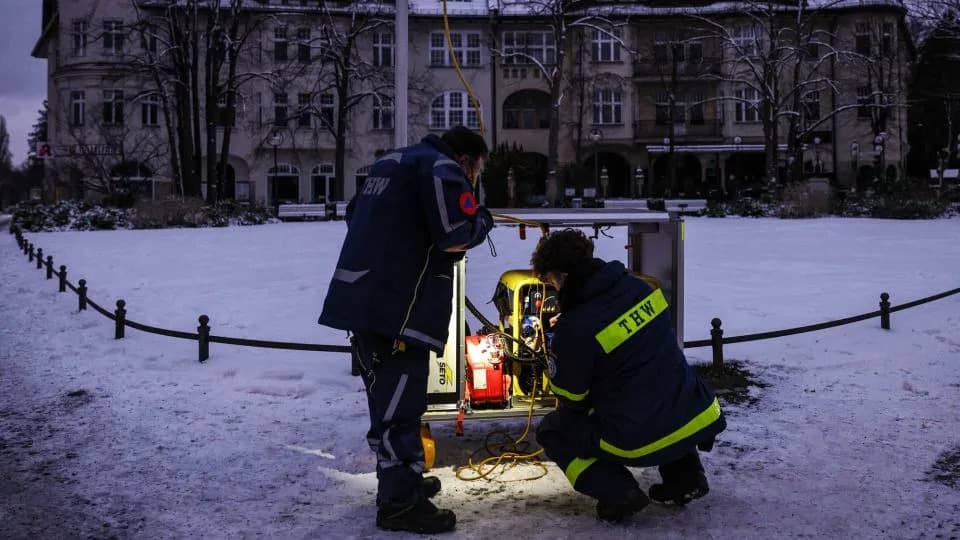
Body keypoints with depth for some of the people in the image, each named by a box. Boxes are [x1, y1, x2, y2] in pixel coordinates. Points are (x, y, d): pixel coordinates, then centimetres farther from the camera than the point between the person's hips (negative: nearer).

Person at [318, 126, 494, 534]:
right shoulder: (442, 168, -7)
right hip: (398, 305, -10)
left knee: (387, 395, 18)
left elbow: (355, 215, 29)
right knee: (399, 401, -5)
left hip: (363, 298, 10)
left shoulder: (391, 163, 21)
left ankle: (401, 479, 30)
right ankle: (399, 502, 1)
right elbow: (456, 236, -18)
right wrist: (483, 219, 1)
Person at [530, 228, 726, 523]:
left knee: (551, 431, 16)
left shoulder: (575, 330, -19)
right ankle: (685, 476, 26)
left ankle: (617, 493, 2)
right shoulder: (638, 287, 0)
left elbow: (571, 399, -3)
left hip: (641, 442, -6)